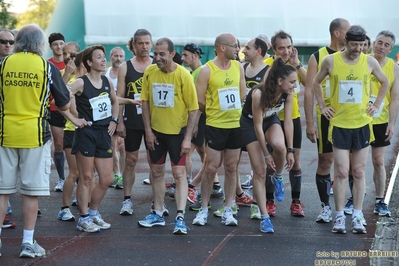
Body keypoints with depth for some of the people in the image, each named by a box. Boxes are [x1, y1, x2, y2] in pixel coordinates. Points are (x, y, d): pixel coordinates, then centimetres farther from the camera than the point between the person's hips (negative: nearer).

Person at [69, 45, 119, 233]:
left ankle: (93, 213, 25)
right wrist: (74, 120, -18)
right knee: (86, 178, -1)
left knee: (107, 179, 8)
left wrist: (114, 120, 12)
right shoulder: (81, 83, -13)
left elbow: (114, 101, 26)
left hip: (103, 133, 6)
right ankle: (84, 219, 9)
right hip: (86, 133, -6)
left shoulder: (107, 82, 7)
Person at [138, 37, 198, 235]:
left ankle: (180, 218, -7)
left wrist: (188, 138, -15)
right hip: (156, 130, 4)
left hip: (177, 131, -4)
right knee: (156, 172, 13)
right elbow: (145, 101, 2)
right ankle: (158, 214, 25)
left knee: (179, 173, -7)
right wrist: (148, 130, -3)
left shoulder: (183, 75, -16)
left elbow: (193, 108, -13)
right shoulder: (149, 72, -5)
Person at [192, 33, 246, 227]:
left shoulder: (238, 67, 6)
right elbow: (199, 101, -7)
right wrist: (214, 113, 3)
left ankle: (227, 210, 12)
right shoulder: (207, 70, -9)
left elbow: (243, 95, 13)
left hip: (236, 125, 4)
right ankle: (203, 210, 7)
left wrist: (234, 112, 5)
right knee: (211, 167, -3)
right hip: (215, 125, -4)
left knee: (231, 168, 6)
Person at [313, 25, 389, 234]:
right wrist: (322, 106, 5)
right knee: (341, 172, -4)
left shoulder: (370, 62, -2)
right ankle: (339, 217, 4)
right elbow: (316, 83, 11)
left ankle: (357, 217, 11)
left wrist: (377, 105, 8)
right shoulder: (331, 61, -5)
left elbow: (385, 83, 15)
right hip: (339, 125, -1)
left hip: (362, 124, 2)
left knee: (359, 172, 5)